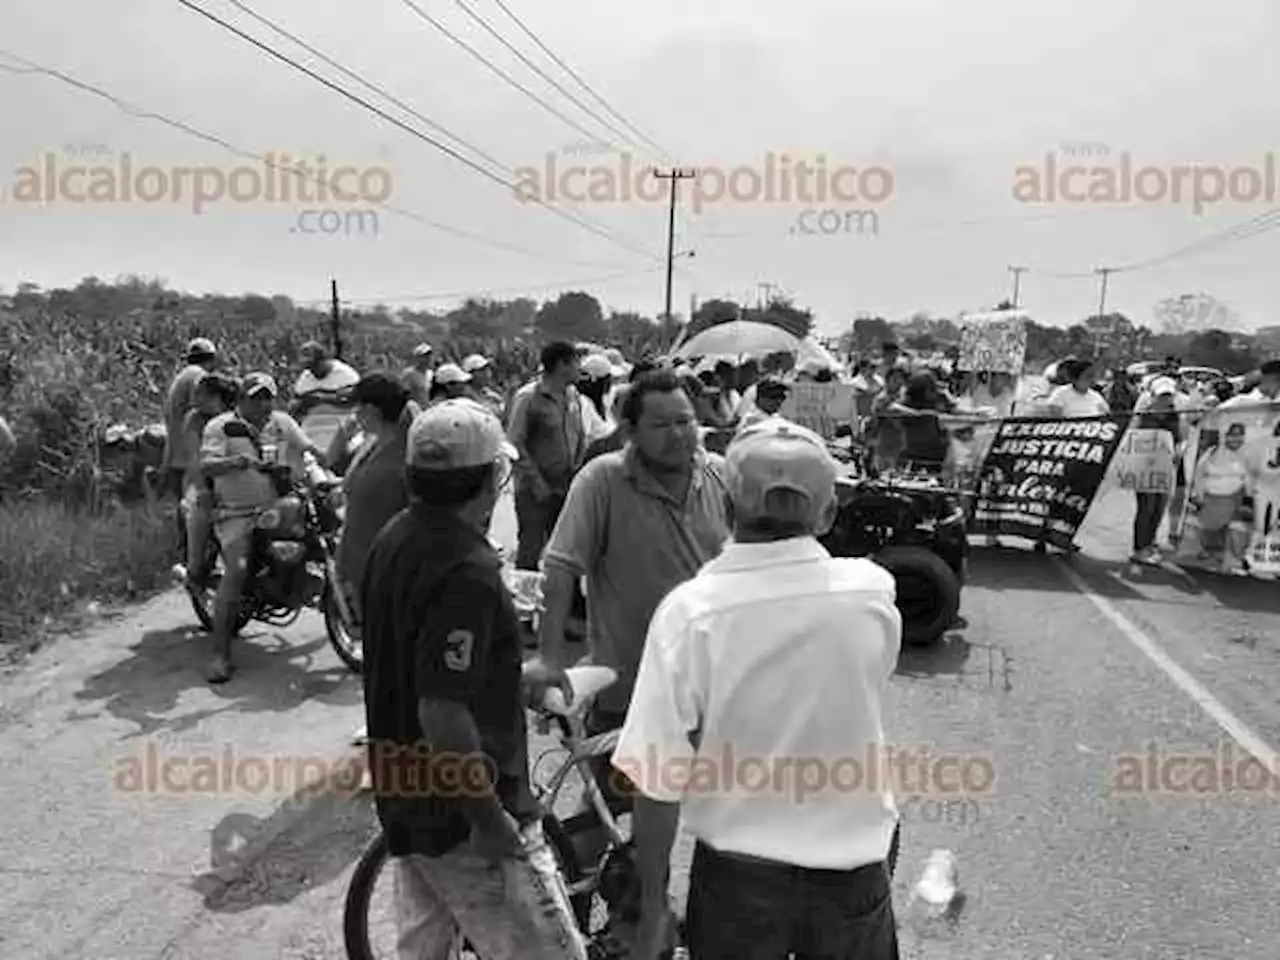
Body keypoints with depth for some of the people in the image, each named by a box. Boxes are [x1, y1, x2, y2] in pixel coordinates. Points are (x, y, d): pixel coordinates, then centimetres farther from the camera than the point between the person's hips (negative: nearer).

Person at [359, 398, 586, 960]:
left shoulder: (395, 540, 3)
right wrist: (491, 818, -20)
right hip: (463, 816, -9)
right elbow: (443, 712, -29)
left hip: (403, 799, 10)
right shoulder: (468, 571, -26)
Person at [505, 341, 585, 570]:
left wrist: (577, 468, 5)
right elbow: (515, 444, -14)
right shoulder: (527, 397, -12)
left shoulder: (572, 394, 8)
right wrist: (537, 482, -16)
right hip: (534, 490, -6)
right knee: (531, 549, 0)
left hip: (566, 487, 6)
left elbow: (580, 437, 16)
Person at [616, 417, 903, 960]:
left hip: (738, 874, -1)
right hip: (854, 867, 2)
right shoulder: (873, 593, -14)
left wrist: (653, 902, -4)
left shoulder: (690, 610, -21)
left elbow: (658, 781, -17)